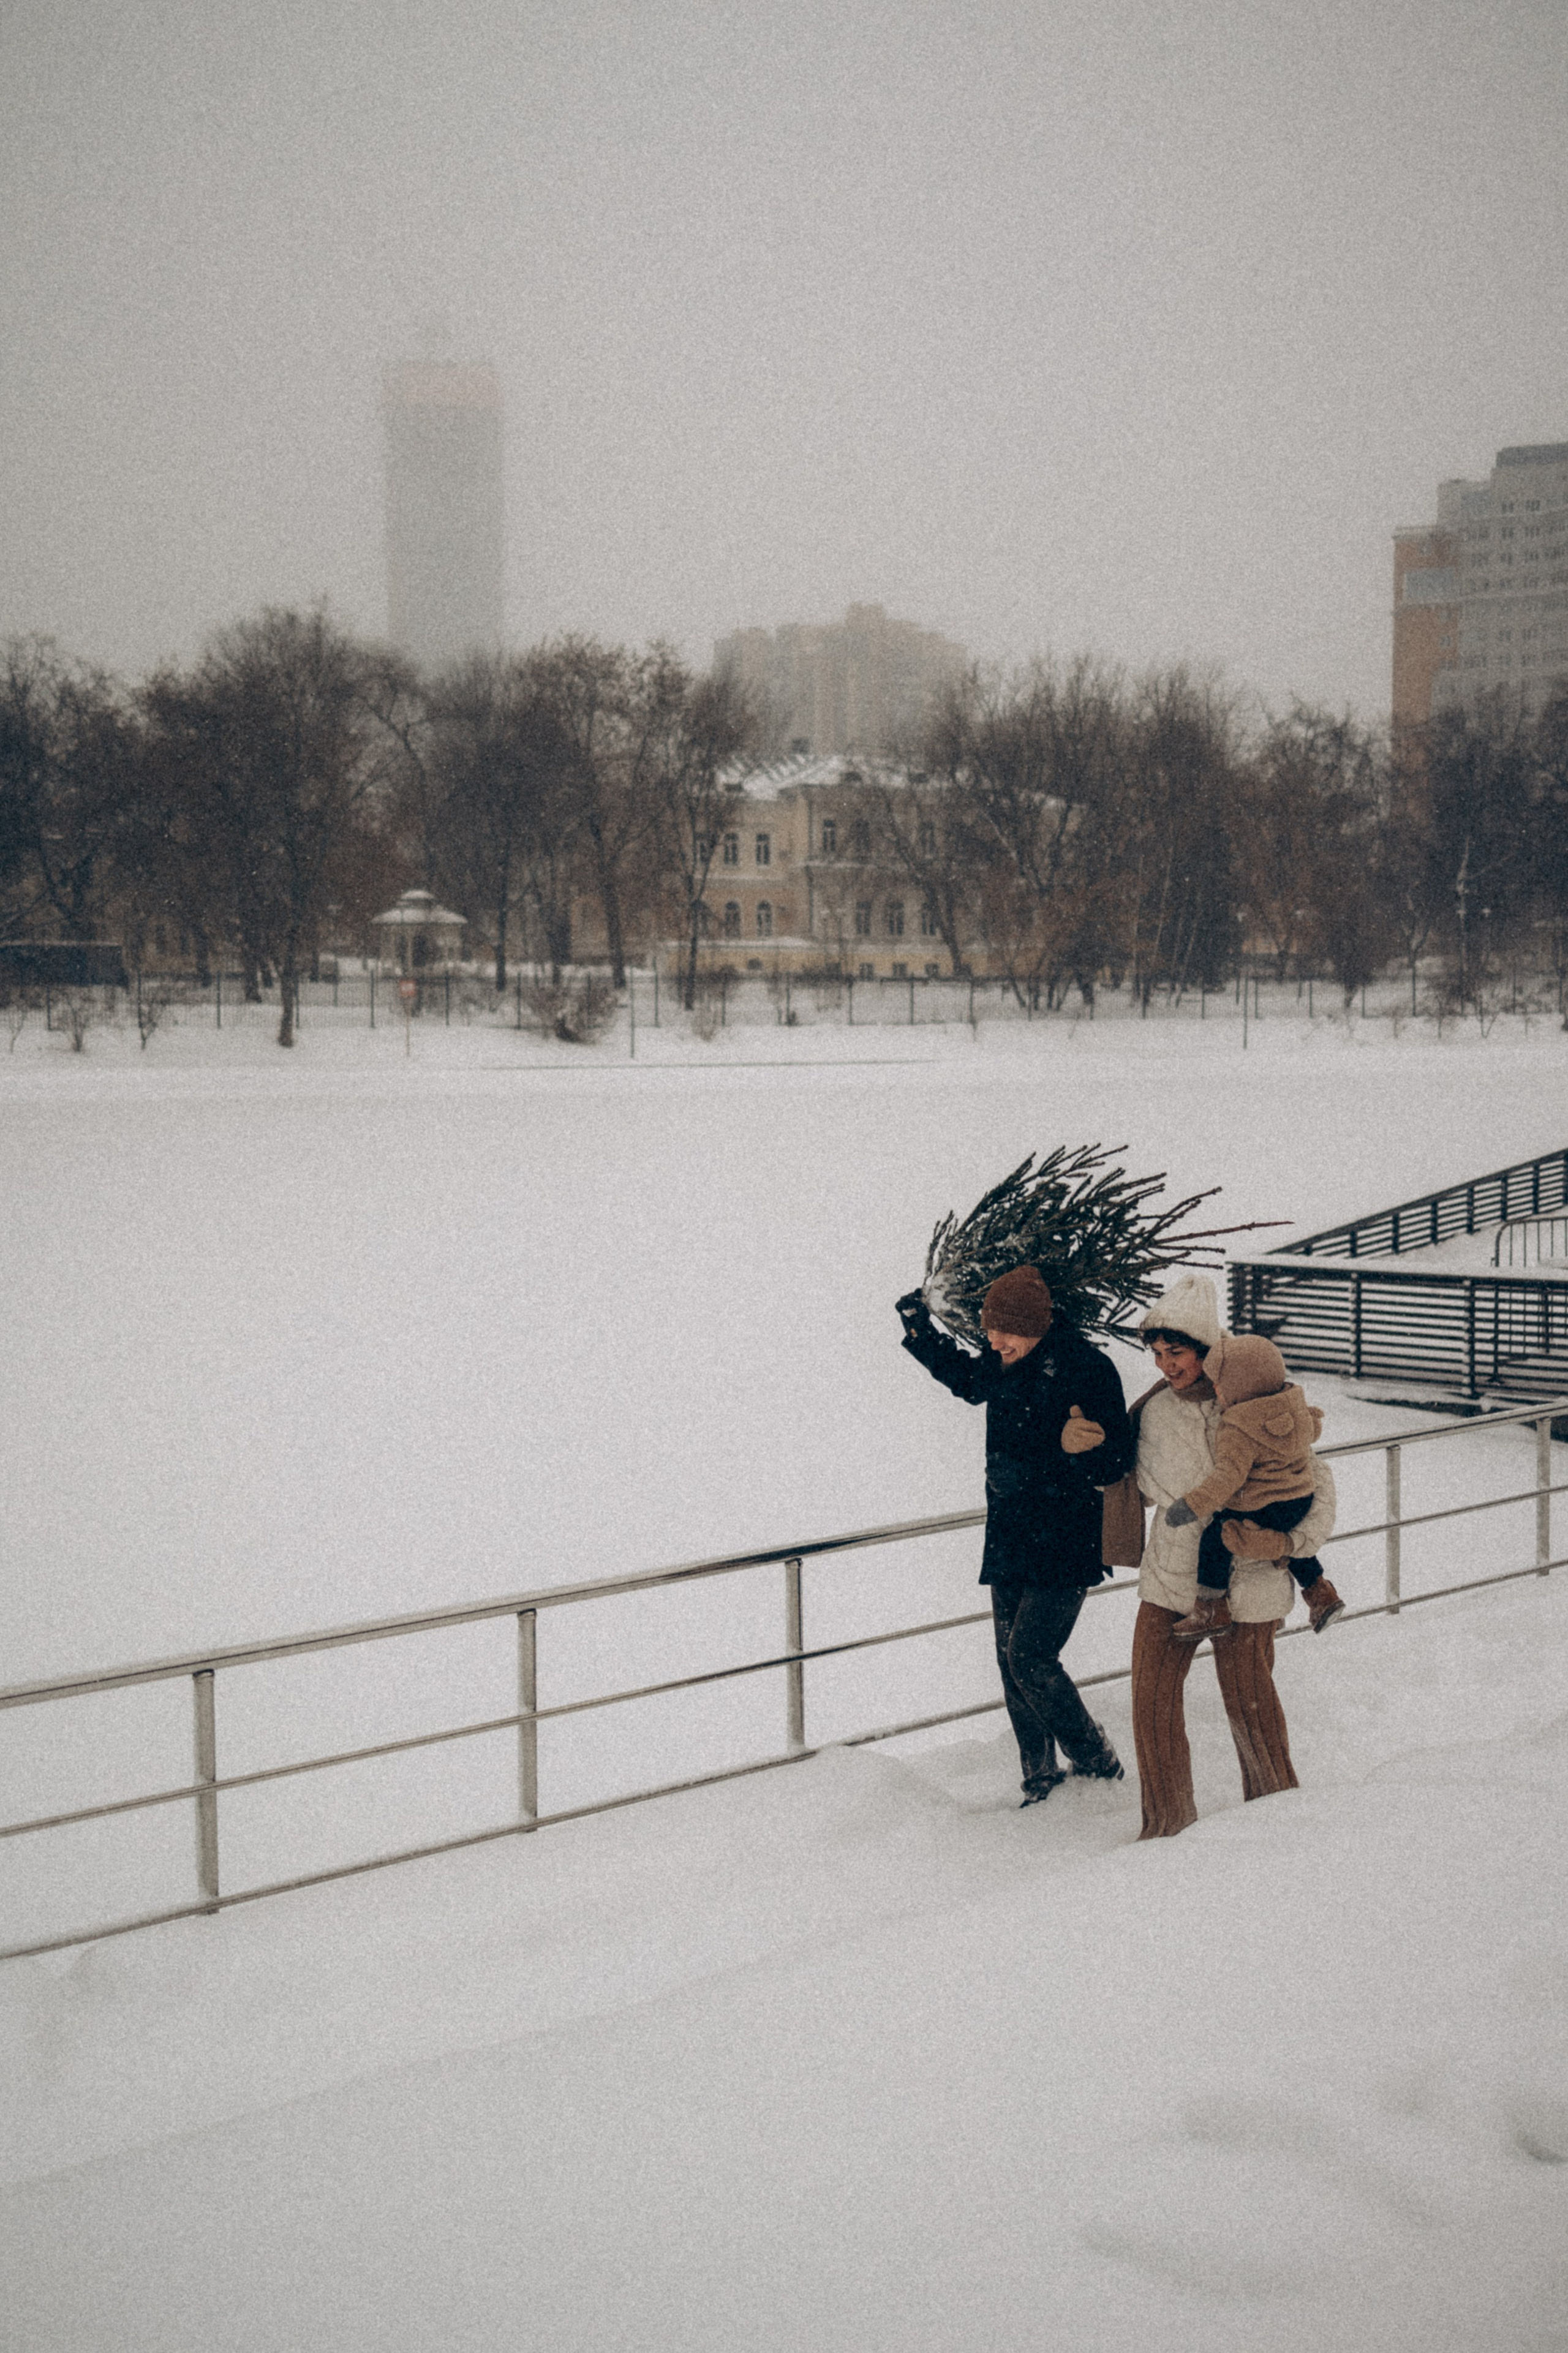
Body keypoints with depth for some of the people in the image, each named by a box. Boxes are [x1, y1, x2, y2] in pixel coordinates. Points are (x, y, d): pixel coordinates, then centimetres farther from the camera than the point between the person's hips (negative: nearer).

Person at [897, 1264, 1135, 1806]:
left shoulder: (1085, 1369, -18)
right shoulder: (1002, 1364, 4)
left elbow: (1114, 1465, -19)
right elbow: (967, 1380, 30)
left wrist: (1031, 1468, -30)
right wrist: (922, 1335, 18)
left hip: (1065, 1546, -8)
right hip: (1009, 1542, 8)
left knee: (1030, 1655, -13)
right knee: (1012, 1659, 10)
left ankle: (1097, 1765, 5)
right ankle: (1041, 1777, 22)